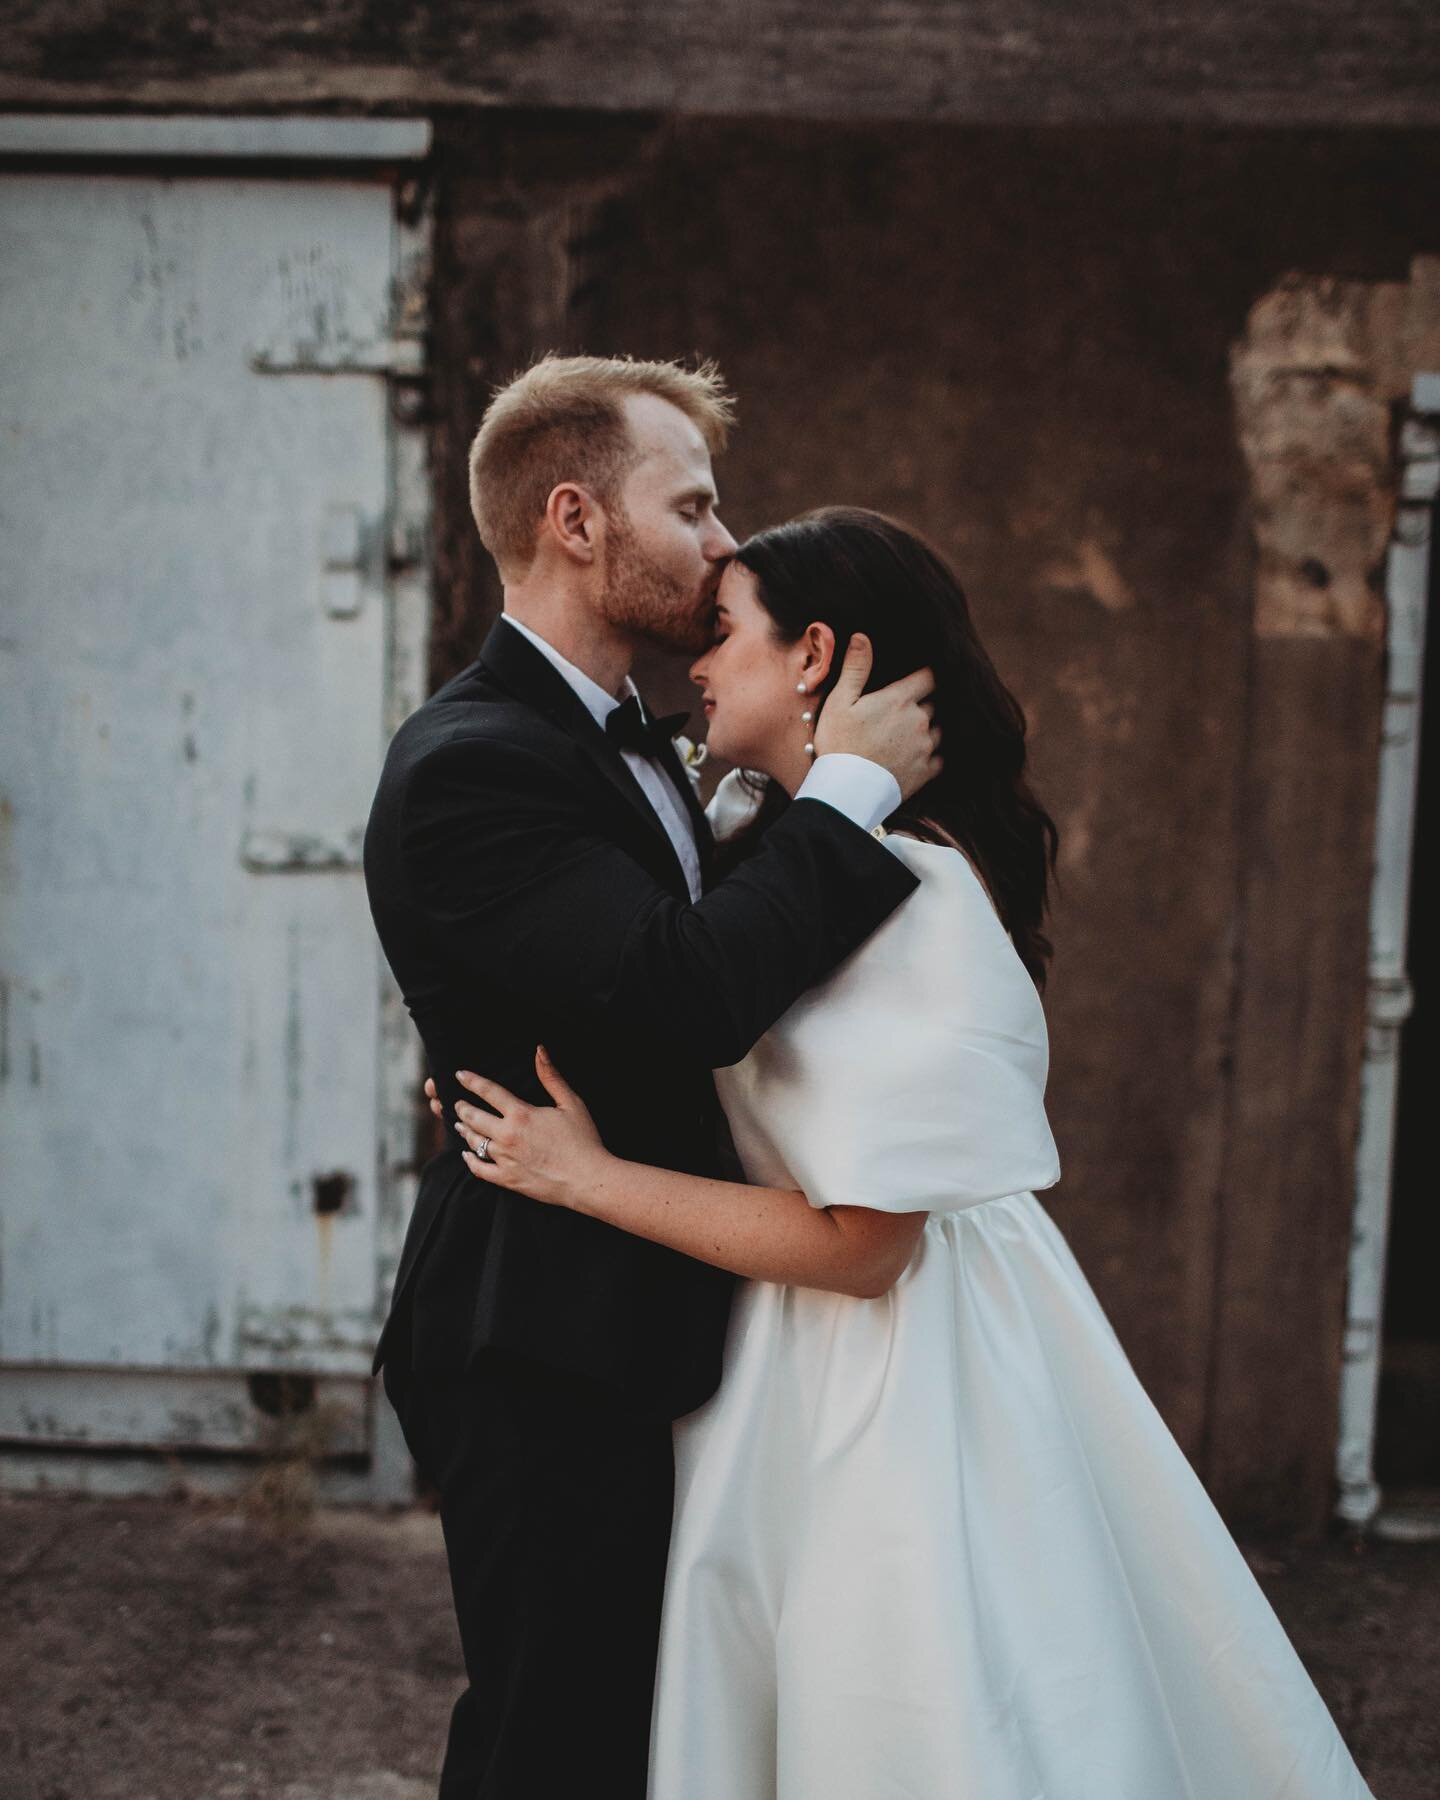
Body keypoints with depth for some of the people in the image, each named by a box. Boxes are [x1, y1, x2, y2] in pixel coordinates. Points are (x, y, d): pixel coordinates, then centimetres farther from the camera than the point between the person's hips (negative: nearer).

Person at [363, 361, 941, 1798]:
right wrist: (851, 785, -23)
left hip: (639, 1339, 10)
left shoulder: (628, 740, 13)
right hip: (548, 1361, -10)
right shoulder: (470, 764, -21)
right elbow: (685, 993, -32)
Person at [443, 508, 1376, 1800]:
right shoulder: (767, 826, 4)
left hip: (904, 1373, -9)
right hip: (793, 1357, 9)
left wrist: (582, 1175, -19)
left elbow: (860, 1242, -23)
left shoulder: (911, 894, -23)